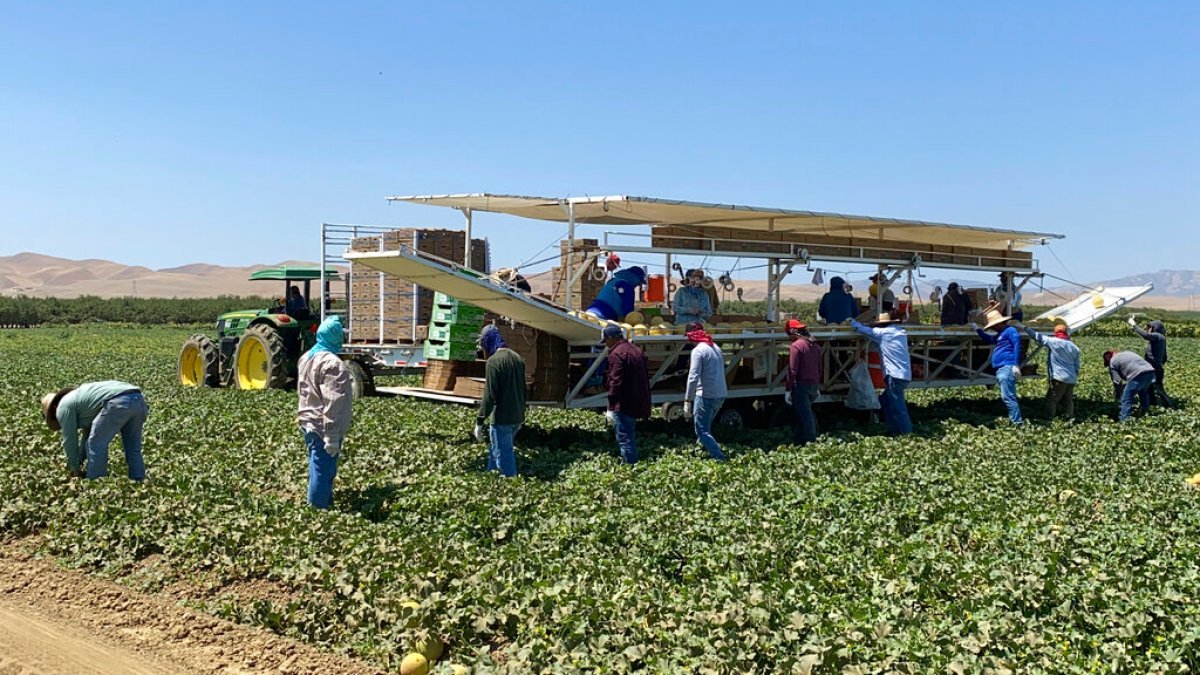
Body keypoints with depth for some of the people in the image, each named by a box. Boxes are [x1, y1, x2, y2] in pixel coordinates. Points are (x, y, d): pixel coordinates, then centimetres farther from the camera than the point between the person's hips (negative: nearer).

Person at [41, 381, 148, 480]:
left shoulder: (63, 407, 14)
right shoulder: (78, 398, 39)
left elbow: (69, 441, 17)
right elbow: (88, 432, 46)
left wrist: (75, 468, 29)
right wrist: (80, 461, 51)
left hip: (119, 402, -9)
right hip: (138, 399, 9)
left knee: (96, 444, 6)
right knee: (133, 449, 18)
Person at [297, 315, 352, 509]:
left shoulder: (306, 357, 10)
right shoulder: (332, 363, -21)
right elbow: (332, 403, -24)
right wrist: (332, 436, -23)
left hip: (308, 423, 10)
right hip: (323, 428, -10)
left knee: (318, 469, 22)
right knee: (323, 472, -1)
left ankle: (321, 504, 35)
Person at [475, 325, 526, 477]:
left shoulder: (494, 361, -14)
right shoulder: (518, 358, 11)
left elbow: (489, 395, -18)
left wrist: (479, 422, -13)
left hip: (502, 418, -8)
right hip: (517, 417, 8)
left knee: (504, 456, -2)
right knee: (495, 451, 20)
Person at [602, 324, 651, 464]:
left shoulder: (616, 354, -14)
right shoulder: (637, 351, 14)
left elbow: (615, 383, -20)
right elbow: (645, 378, 20)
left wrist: (611, 408, -17)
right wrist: (644, 403, 25)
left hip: (624, 405, -9)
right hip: (638, 404, 9)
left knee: (624, 438, -5)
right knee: (630, 437, 19)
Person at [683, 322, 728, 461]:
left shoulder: (698, 351, -12)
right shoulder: (716, 348, 13)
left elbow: (693, 377, -19)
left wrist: (687, 400, -19)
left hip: (706, 396, -8)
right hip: (720, 395, 8)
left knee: (702, 431, -4)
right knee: (706, 427, 25)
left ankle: (720, 458, -12)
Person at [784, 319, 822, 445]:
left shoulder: (796, 346, -13)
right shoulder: (815, 345, 12)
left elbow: (792, 370, -17)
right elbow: (819, 368, 18)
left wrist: (788, 390, -14)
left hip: (801, 385, -8)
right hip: (813, 385, 8)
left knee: (804, 416, -3)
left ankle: (810, 443, -3)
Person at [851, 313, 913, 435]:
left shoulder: (882, 332, -5)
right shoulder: (901, 332, 15)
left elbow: (862, 329, 4)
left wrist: (852, 321, 21)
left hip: (895, 376, -8)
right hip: (906, 375, 8)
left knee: (897, 406, -6)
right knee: (885, 401, 19)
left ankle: (907, 433, -7)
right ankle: (894, 429, 22)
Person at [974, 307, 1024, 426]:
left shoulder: (1010, 330, -4)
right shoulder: (1000, 335, 26)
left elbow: (1017, 347, -15)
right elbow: (989, 339, 45)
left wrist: (1016, 365, -23)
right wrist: (978, 330, 38)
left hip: (1007, 368, -11)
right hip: (1001, 369, 11)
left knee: (1007, 396, -16)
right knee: (1009, 396, 10)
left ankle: (1017, 422, -18)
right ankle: (1015, 420, 13)